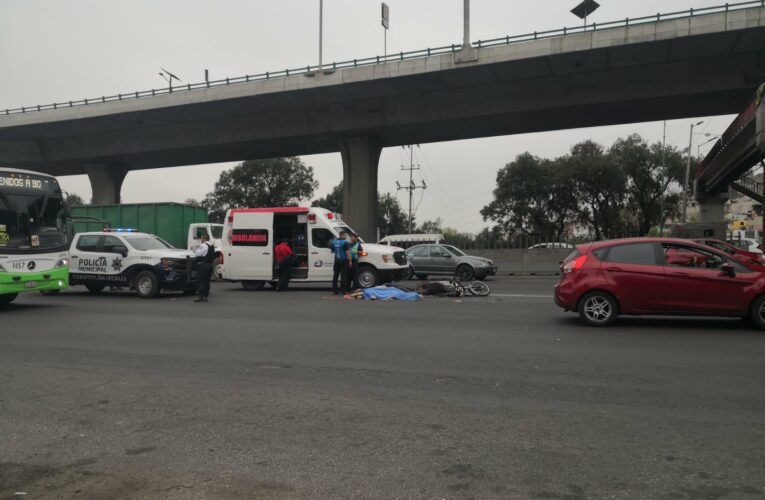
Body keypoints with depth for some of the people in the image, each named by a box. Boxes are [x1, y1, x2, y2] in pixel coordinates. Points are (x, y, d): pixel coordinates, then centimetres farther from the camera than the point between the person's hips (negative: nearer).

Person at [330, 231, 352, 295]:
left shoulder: (334, 242, 7)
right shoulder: (345, 242, -13)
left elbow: (332, 251, 17)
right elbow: (348, 253, -15)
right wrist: (350, 261, -9)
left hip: (336, 261, 6)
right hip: (344, 261, -6)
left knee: (335, 275, 8)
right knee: (343, 276, -2)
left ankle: (334, 290, 10)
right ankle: (343, 290, -3)